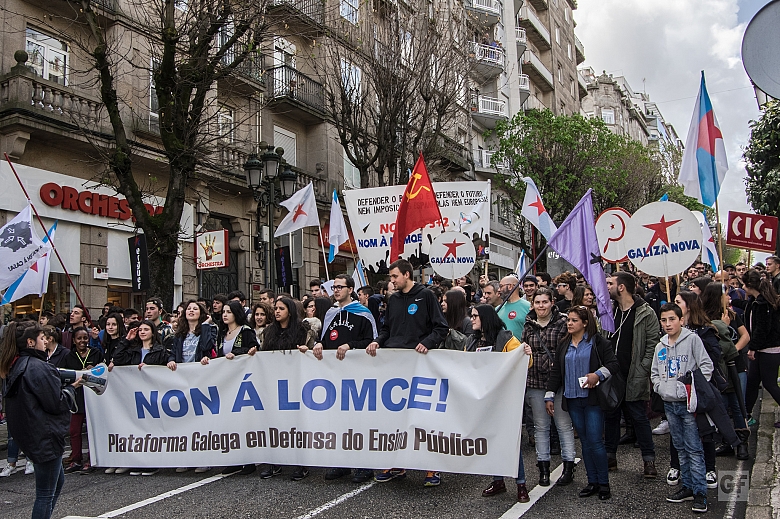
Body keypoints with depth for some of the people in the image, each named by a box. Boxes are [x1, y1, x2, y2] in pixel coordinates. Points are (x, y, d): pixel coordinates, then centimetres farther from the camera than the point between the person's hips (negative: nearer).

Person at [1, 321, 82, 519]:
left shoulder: (17, 366, 9)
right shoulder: (38, 367, -21)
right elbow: (56, 403, -19)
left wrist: (64, 383, 6)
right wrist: (71, 388, -3)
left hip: (30, 434, 10)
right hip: (45, 436, -10)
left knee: (57, 480, 24)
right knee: (46, 493, 0)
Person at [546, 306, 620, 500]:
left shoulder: (598, 342, -3)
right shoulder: (564, 345, 13)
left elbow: (614, 364, -6)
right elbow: (556, 371, 14)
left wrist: (598, 375, -21)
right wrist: (549, 396, 11)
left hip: (593, 399, -5)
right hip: (572, 400, 5)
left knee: (595, 441, -6)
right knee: (585, 442, 10)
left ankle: (604, 483, 7)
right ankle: (592, 482, 18)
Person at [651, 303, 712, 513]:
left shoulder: (692, 339, -7)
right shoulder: (660, 346, 10)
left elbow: (706, 366, -10)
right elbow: (654, 373, 18)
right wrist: (661, 388, 1)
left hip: (688, 403, -6)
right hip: (669, 403, 6)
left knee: (694, 448, -4)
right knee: (680, 448, 14)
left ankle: (700, 492, 2)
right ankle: (688, 487, 23)